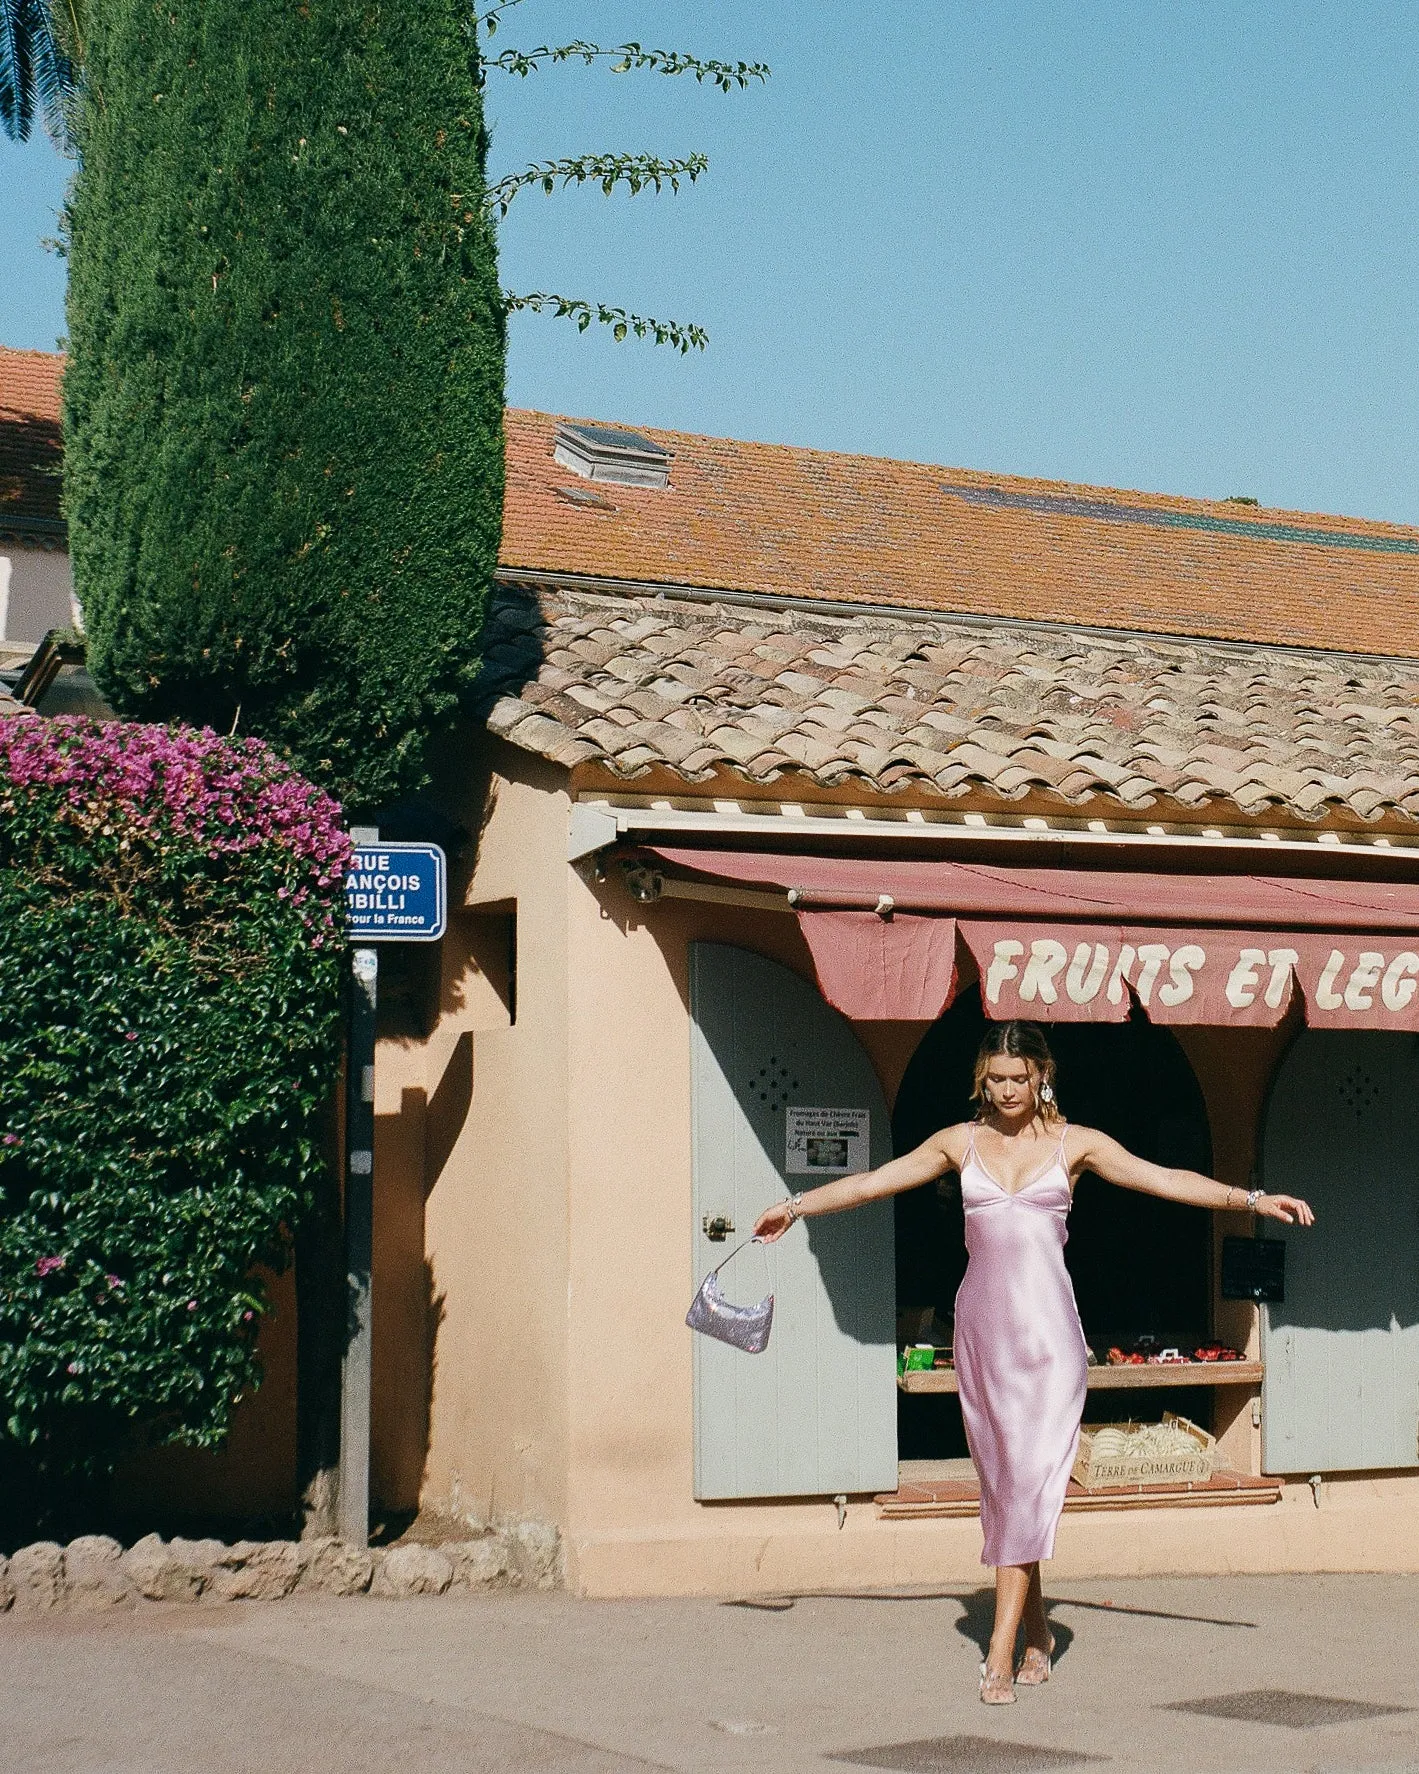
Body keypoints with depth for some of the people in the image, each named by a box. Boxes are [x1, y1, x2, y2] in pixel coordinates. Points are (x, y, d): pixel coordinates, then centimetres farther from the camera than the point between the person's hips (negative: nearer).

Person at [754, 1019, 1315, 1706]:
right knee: (1000, 1478, 5)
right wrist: (798, 1206, 18)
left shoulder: (1075, 1144, 4)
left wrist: (1252, 1198, -8)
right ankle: (1037, 1635, 16)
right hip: (981, 1323, 3)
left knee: (1030, 1475, -11)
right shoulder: (960, 1141, 10)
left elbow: (1166, 1179, 0)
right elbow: (873, 1181, 16)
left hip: (1047, 1322, -3)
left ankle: (1002, 1648, -13)